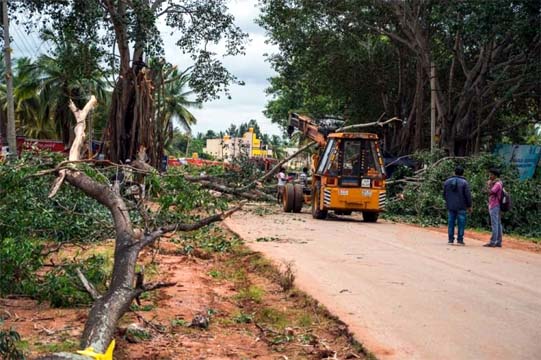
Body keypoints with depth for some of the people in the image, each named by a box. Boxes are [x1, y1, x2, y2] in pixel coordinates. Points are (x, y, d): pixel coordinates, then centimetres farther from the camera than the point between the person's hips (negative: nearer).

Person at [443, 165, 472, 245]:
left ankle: (451, 239, 7)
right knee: (461, 223, 1)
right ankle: (460, 239, -1)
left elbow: (444, 194, 13)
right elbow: (468, 195, -8)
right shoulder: (464, 182, -7)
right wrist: (469, 206, 2)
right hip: (461, 207, -4)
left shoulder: (447, 182, 6)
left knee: (451, 222, 7)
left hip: (450, 206, 4)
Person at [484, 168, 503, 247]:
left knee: (494, 225, -10)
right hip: (494, 206, 10)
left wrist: (488, 185, -8)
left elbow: (490, 192, -21)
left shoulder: (497, 184, -13)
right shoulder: (496, 183, 18)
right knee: (498, 224, 9)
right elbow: (490, 193, 18)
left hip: (494, 206, -10)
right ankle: (498, 242, 10)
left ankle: (493, 242, -11)